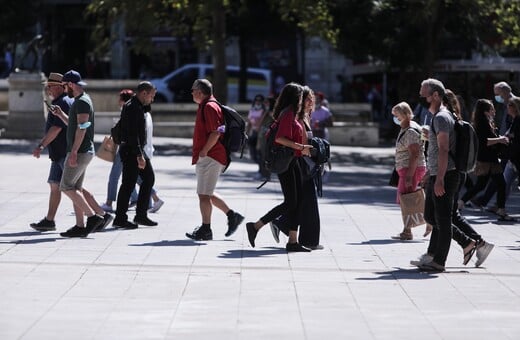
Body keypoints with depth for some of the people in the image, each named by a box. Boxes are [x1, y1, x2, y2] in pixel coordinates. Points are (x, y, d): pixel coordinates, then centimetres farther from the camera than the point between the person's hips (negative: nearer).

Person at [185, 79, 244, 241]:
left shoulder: (209, 107, -14)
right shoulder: (205, 106, 19)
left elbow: (215, 133, -23)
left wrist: (203, 151, -17)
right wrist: (199, 152, 20)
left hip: (209, 158, -11)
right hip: (207, 158, 11)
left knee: (204, 194, -7)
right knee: (206, 193, 15)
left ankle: (205, 230, -2)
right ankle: (232, 215, 20)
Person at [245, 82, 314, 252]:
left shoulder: (292, 114, 16)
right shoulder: (287, 114, -14)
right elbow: (280, 138, -25)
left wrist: (301, 149, 17)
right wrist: (301, 147, -20)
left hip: (293, 161, 10)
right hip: (285, 162, -10)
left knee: (298, 200, 6)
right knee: (290, 202, -9)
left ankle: (293, 241, 6)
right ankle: (255, 226, -4)